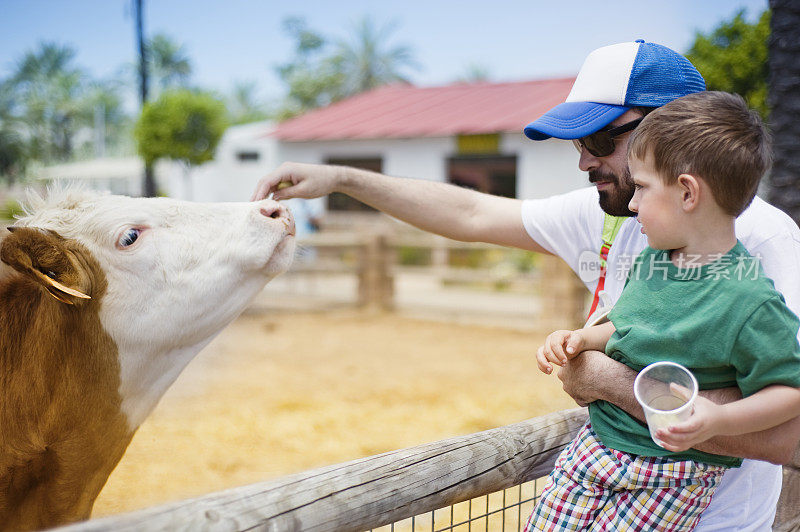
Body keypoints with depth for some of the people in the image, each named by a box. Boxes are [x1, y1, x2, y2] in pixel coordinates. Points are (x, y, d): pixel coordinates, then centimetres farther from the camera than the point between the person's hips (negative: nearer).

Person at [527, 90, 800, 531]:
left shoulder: (750, 301, -21)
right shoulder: (649, 261, 3)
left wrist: (718, 419, -30)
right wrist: (580, 339, 3)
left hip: (673, 472, -6)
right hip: (593, 444, 7)